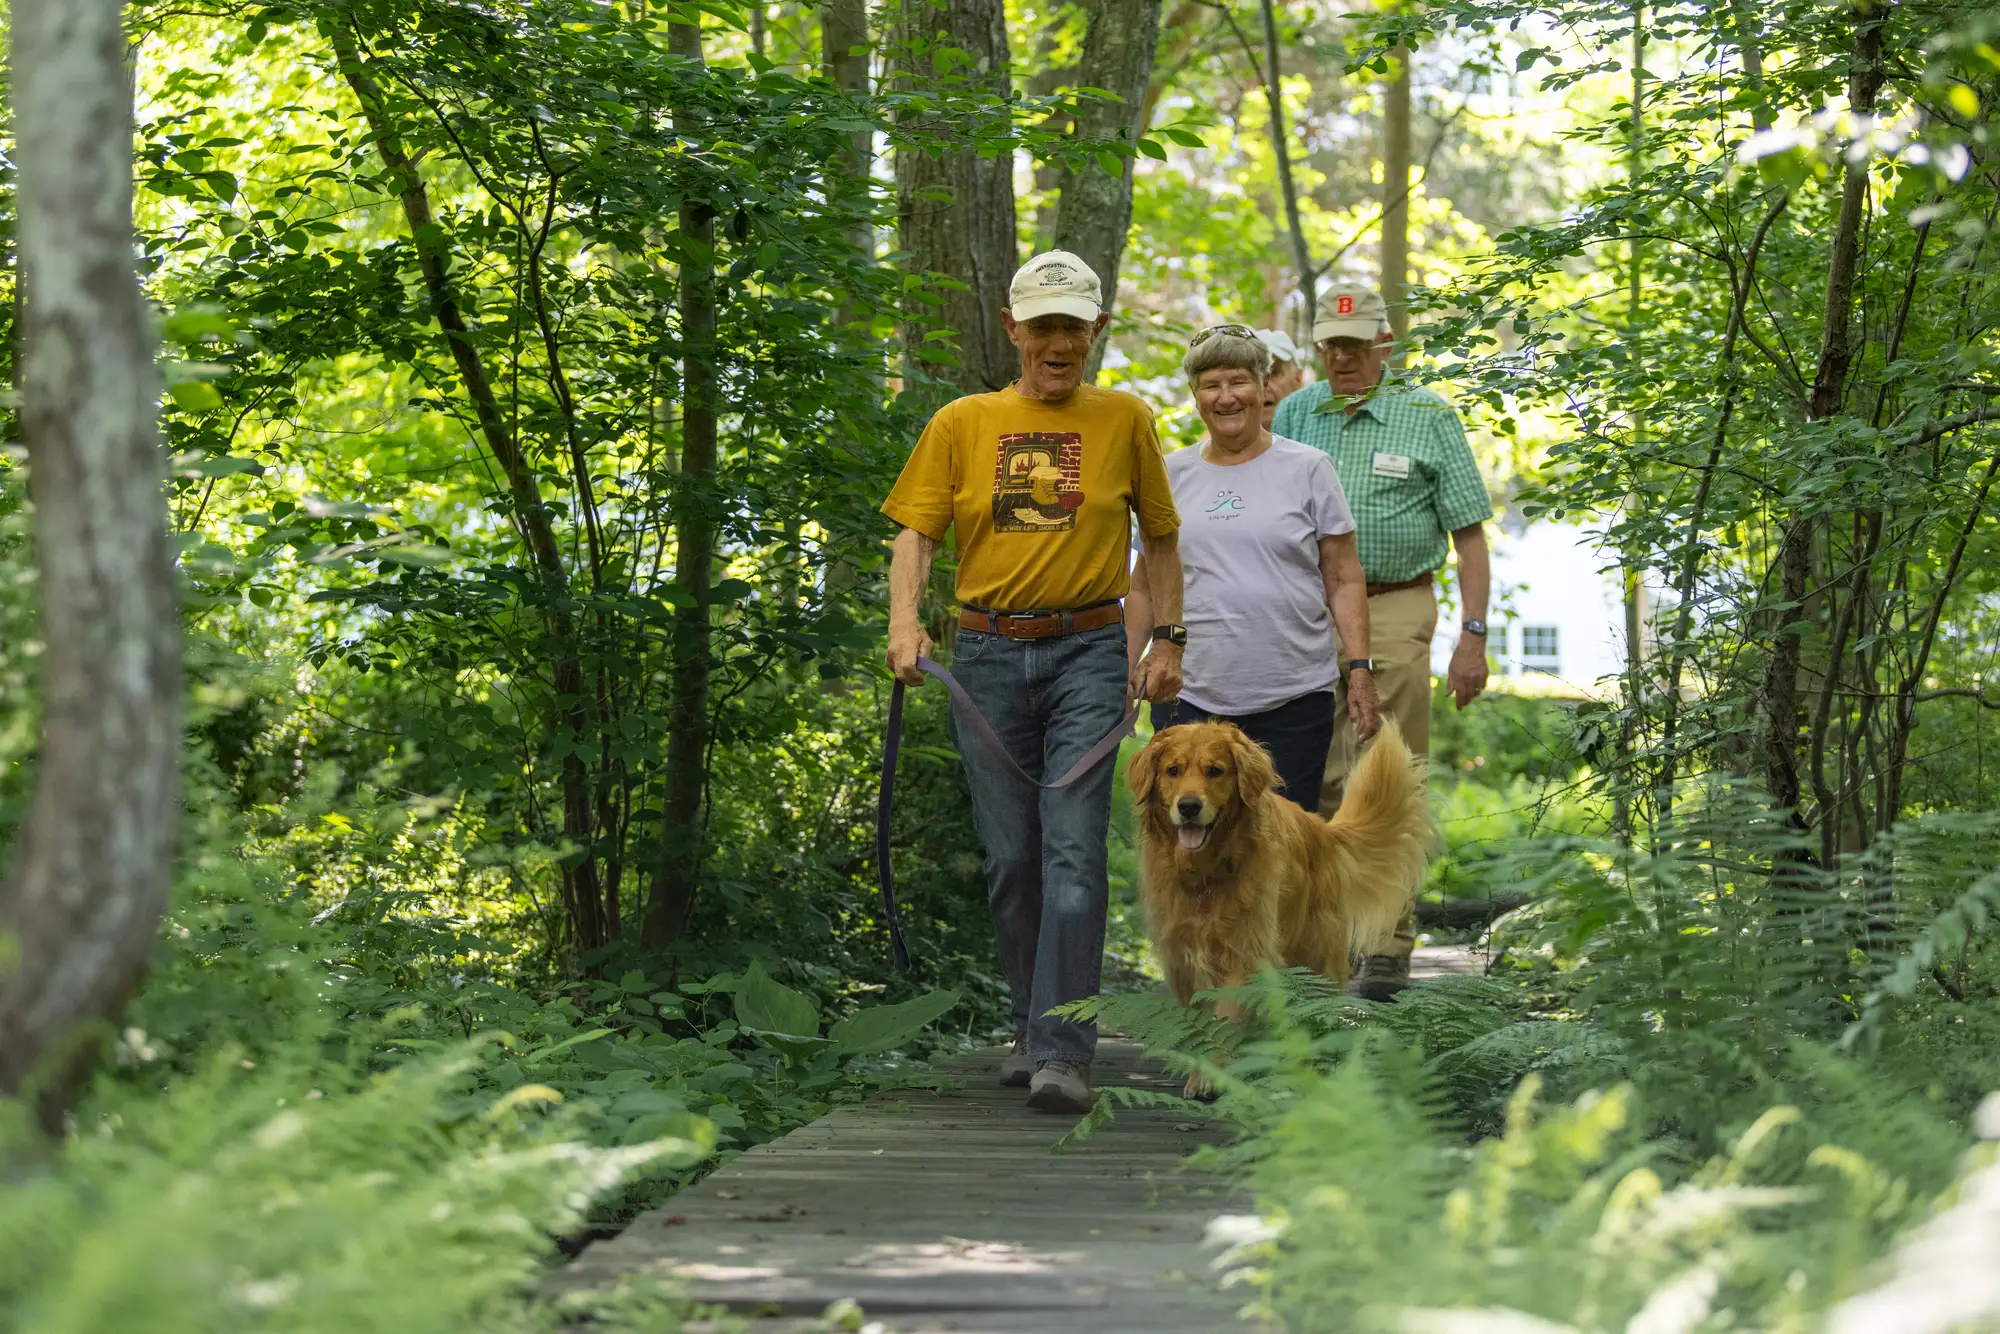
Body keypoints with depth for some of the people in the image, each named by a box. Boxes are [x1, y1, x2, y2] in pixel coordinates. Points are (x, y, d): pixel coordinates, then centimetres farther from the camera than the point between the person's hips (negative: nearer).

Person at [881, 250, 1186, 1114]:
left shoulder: (1124, 420, 7)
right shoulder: (962, 424, 7)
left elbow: (1161, 535, 15)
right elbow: (916, 532, 3)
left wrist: (1167, 640, 8)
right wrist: (905, 621, -14)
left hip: (1087, 653, -2)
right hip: (989, 655, 2)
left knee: (1074, 848, -13)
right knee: (1010, 857, 6)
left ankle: (1063, 1052, -16)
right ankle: (1033, 1029, 22)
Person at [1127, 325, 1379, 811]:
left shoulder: (1308, 469, 5)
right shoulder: (1171, 474, 11)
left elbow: (1344, 580, 4)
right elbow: (1146, 583, 15)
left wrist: (1359, 667, -4)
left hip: (1294, 698, -2)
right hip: (1190, 696, 2)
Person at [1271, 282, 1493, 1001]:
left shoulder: (1428, 417, 2)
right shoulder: (1293, 414, 12)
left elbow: (1469, 534, 1)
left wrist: (1473, 636, -6)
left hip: (1393, 611, -3)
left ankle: (1389, 949, 0)